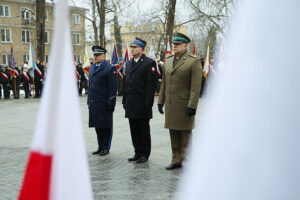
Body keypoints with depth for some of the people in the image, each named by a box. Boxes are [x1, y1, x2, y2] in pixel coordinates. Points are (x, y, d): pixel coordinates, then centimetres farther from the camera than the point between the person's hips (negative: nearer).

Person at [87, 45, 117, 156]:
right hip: (94, 103, 7)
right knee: (97, 126, 13)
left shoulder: (109, 68, -8)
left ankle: (106, 148, 13)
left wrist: (111, 103, -16)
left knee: (106, 126, 3)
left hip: (104, 104, -7)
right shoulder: (92, 68, 16)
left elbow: (112, 88, -12)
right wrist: (89, 101, 15)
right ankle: (100, 147, 23)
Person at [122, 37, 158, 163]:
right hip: (131, 104, 7)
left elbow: (151, 85, -13)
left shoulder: (149, 63, -8)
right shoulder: (129, 64, 15)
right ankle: (138, 152, 23)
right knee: (134, 130, 12)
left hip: (142, 104, -7)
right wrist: (125, 100, 13)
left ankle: (145, 154, 14)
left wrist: (148, 103, -17)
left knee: (144, 130, 3)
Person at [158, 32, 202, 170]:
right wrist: (161, 101, 11)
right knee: (173, 135, 12)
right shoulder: (168, 61, 13)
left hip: (184, 106, -6)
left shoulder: (194, 61, -6)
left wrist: (192, 106, -17)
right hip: (170, 105, 6)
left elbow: (196, 86, -12)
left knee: (185, 136, 2)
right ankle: (176, 161, 21)